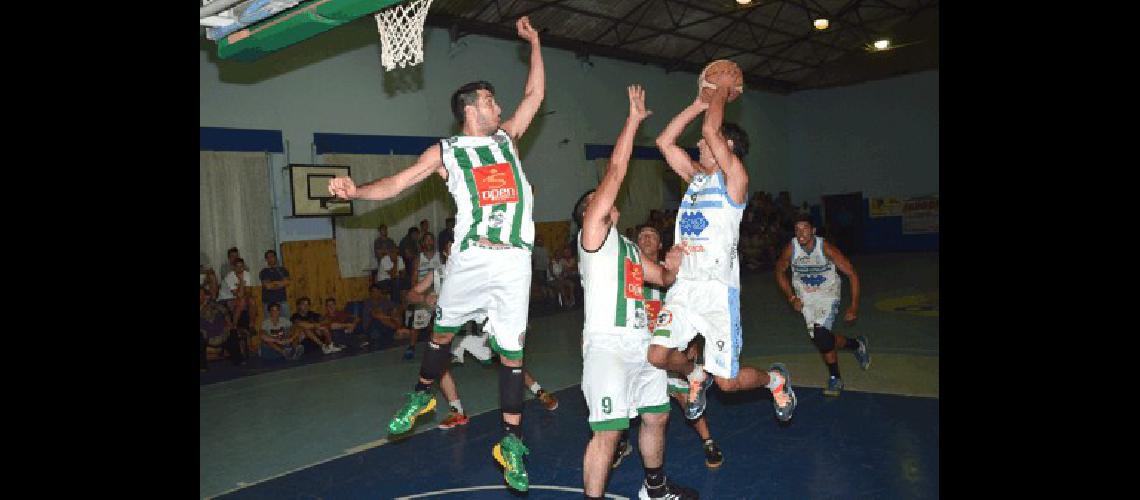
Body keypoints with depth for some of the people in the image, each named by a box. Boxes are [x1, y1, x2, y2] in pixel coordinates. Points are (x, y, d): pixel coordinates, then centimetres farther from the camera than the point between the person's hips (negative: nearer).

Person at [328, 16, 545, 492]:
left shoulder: (506, 137, 17)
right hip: (469, 257, -1)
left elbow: (535, 93, 25)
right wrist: (356, 190, -17)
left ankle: (511, 442, 10)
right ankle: (422, 395, 40)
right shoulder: (445, 152, 7)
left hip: (513, 261, 1)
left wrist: (534, 41, 26)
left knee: (512, 352, 1)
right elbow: (395, 184, 1)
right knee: (442, 332, 11)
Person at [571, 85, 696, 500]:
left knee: (656, 416, 19)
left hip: (641, 340, 9)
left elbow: (662, 278, 27)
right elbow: (615, 171, -9)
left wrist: (675, 263, 5)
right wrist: (633, 120, -4)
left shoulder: (627, 245, 22)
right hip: (608, 344, -9)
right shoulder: (593, 232, -3)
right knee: (607, 431, -12)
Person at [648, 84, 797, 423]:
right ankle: (696, 375, 26)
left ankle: (775, 379, 32)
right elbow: (664, 142, 14)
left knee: (727, 381, 0)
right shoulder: (696, 176, 15)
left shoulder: (734, 177, -5)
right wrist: (699, 103, 13)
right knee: (658, 356, -7)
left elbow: (711, 130, -16)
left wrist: (721, 93, -1)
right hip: (683, 285, 6)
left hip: (717, 289, -6)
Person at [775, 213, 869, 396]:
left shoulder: (825, 248, -24)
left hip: (828, 293, -3)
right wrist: (792, 298, -2)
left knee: (821, 335, -20)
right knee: (819, 339, -5)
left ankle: (835, 379, 5)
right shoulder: (791, 248, -16)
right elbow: (780, 272, 4)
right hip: (806, 296, 4)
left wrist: (854, 308, -17)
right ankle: (856, 344, 26)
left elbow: (852, 274, -16)